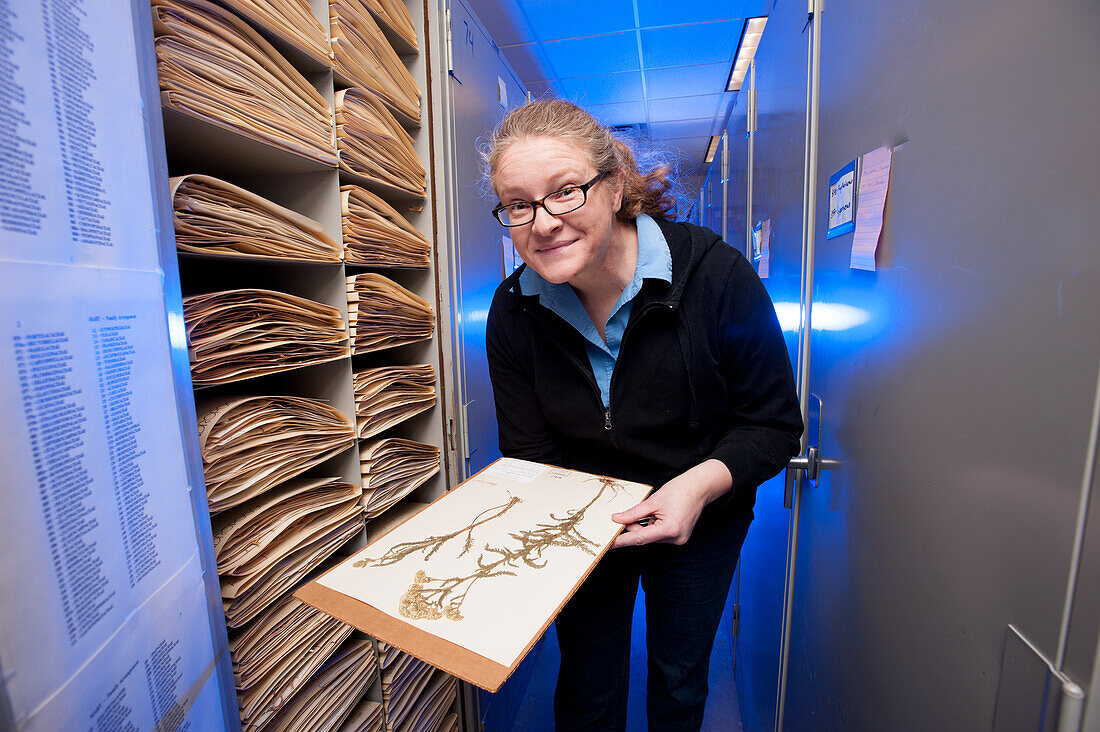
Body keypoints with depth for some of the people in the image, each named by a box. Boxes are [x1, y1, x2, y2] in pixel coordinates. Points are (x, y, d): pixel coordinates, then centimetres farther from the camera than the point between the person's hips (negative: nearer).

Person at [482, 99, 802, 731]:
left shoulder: (716, 274, -24)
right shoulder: (514, 314, -16)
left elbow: (774, 425, -16)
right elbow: (531, 455, -12)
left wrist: (701, 484, -33)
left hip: (700, 526, 0)